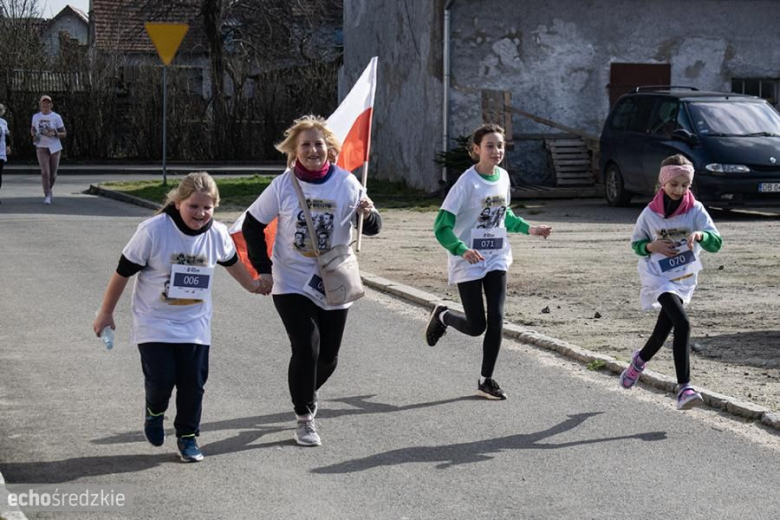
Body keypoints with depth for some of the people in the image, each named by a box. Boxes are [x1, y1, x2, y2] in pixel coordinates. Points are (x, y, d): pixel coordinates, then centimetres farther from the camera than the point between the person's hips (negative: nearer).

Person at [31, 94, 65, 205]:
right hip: (41, 148, 0)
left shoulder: (56, 117, -5)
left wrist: (54, 134, -21)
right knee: (45, 172, -16)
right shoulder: (36, 117, 3)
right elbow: (32, 129, 20)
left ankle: (49, 189, 36)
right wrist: (34, 136, -3)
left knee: (53, 174, 7)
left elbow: (64, 134, -2)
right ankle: (47, 195, -9)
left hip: (54, 148, 0)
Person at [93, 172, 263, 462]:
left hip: (194, 324, 3)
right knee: (161, 379, -12)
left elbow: (231, 262, 18)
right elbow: (123, 272, -9)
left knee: (193, 382, 0)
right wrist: (106, 313, -2)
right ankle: (155, 411, 23)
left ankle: (187, 436, 21)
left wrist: (252, 285, 33)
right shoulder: (153, 231, -20)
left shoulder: (217, 234, -7)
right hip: (154, 321, -3)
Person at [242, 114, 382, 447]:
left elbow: (372, 228, 1)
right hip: (291, 284, -2)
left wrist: (368, 213, -23)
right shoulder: (283, 185, -7)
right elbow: (252, 225, 4)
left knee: (328, 356, 9)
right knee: (306, 347, -16)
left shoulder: (346, 183, -5)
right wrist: (263, 269, -2)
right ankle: (304, 418, 1)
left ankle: (307, 393, 42)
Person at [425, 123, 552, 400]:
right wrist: (462, 250, -35)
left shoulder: (503, 177, 3)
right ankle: (442, 316, 32)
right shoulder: (467, 182, -17)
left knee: (496, 319, -5)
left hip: (496, 259, 5)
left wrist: (529, 229, 6)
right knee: (476, 326, -1)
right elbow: (442, 227, -19)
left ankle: (486, 380, 7)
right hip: (468, 263, -5)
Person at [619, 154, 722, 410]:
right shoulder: (650, 213, -5)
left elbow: (716, 243, -10)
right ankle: (684, 387, -24)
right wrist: (652, 246, -14)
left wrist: (700, 235, -32)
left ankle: (640, 360, 45)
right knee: (682, 324, -23)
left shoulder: (695, 210, -3)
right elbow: (636, 243, 7)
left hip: (684, 279, 3)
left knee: (663, 332, 11)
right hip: (658, 276, -3)